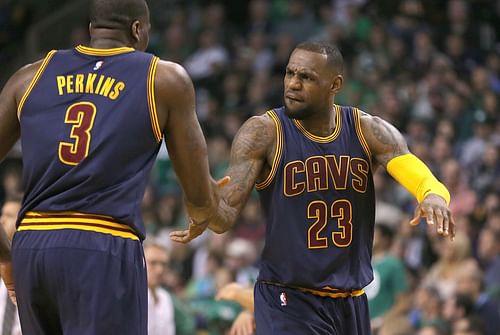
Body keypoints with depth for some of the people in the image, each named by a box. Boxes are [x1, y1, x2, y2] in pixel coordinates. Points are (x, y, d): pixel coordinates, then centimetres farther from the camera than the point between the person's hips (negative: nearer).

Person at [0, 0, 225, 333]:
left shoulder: (32, 76, 16)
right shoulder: (166, 79, 7)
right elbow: (200, 196, 11)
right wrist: (202, 214, 35)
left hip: (30, 247, 5)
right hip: (105, 250, -4)